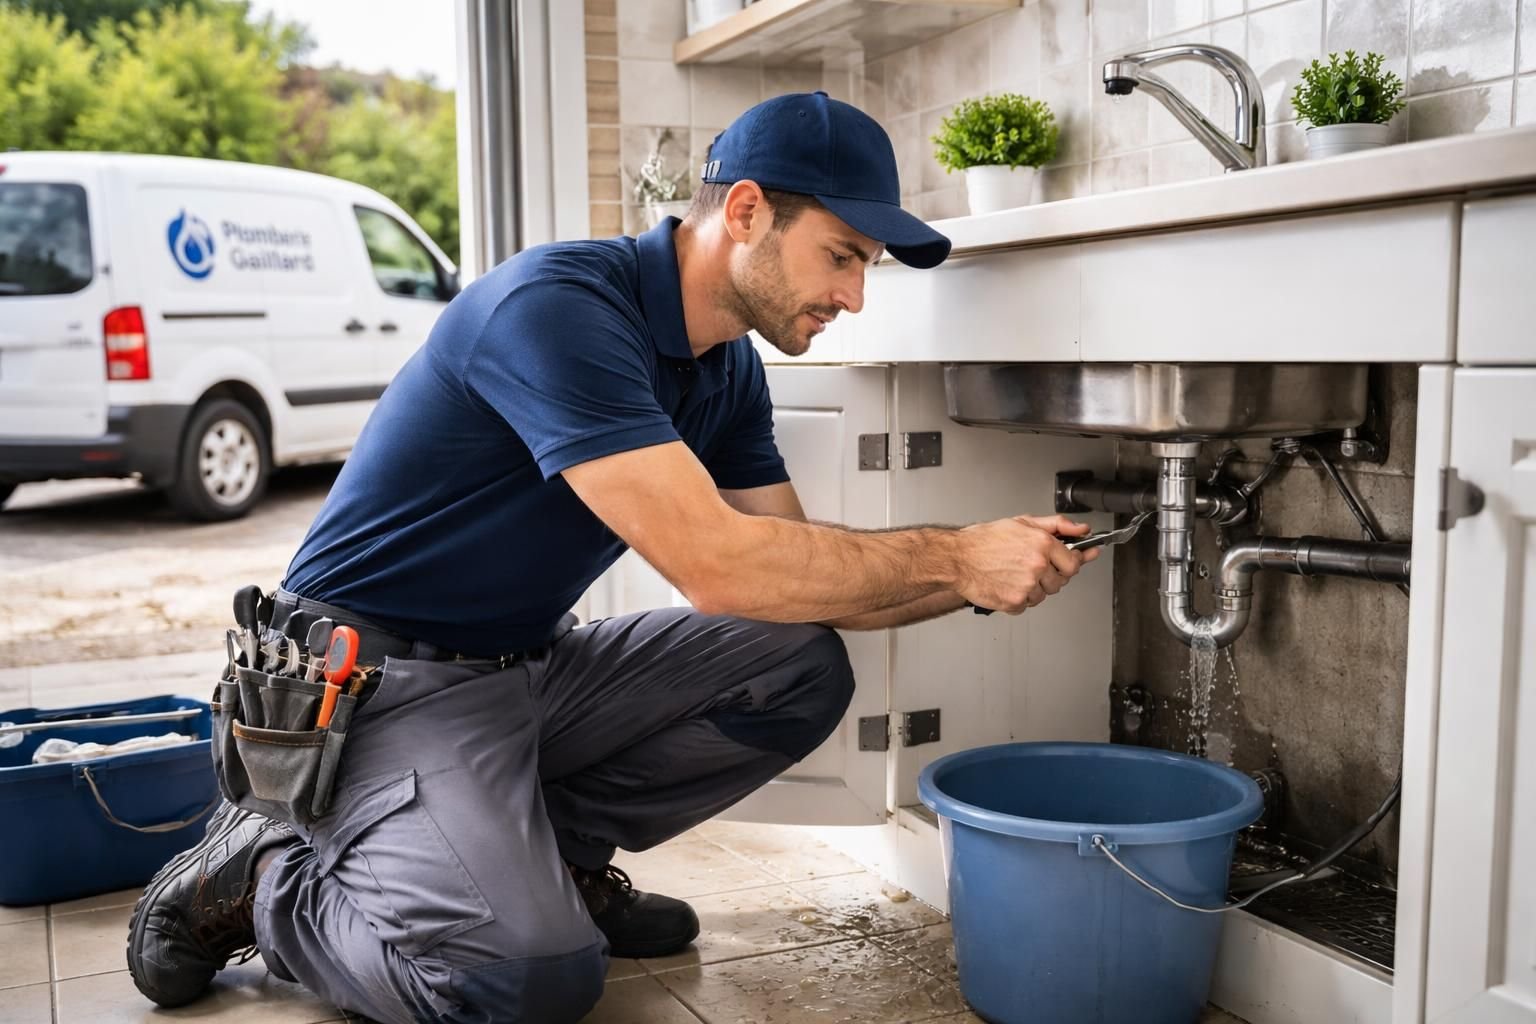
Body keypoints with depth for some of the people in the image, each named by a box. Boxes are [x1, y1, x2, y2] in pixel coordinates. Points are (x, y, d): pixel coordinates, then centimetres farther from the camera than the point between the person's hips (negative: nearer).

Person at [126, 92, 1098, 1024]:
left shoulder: (728, 372, 3)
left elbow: (796, 580, 5)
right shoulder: (558, 306, -25)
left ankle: (552, 849, 6)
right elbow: (716, 564, -30)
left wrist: (981, 568, -9)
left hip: (536, 666, 8)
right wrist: (955, 557, -22)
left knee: (801, 668, -5)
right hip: (383, 674, -8)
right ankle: (264, 877, 0)